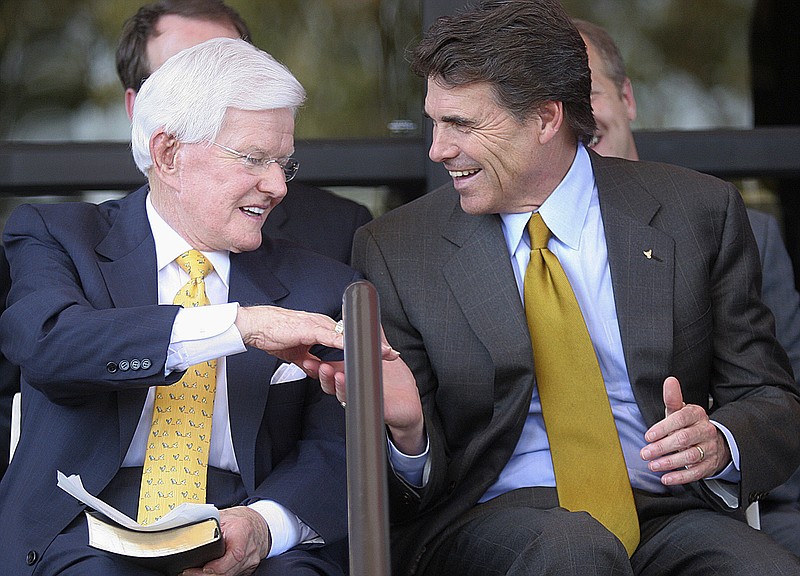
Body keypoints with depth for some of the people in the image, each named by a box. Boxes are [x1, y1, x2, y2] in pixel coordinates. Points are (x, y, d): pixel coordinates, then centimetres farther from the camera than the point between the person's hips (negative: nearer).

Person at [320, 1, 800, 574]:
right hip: (486, 522, 0)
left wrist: (719, 443, -13)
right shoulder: (394, 249, 4)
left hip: (668, 517, 1)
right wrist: (408, 428, -18)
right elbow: (423, 479, 6)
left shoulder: (699, 213, 6)